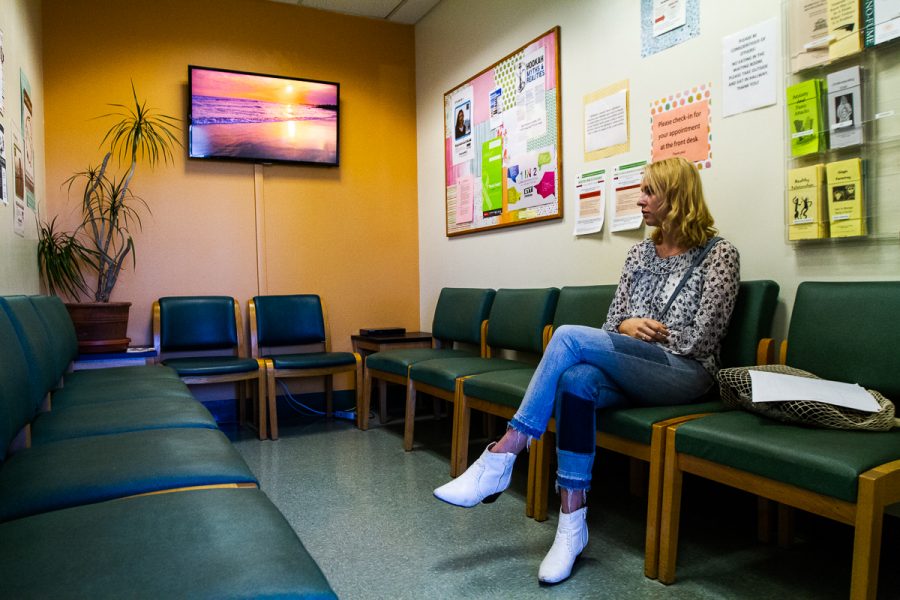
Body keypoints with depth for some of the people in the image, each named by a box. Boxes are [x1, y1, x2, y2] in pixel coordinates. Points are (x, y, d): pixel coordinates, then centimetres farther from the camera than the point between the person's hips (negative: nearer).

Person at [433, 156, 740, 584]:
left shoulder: (719, 254, -1)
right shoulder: (640, 252, 16)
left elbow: (700, 340, -8)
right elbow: (612, 324, 14)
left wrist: (639, 331, -2)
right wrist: (628, 329, -8)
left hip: (685, 374, -5)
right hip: (632, 372, 5)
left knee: (569, 337, -28)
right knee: (576, 379, -32)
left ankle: (499, 460, -24)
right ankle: (572, 523, -25)